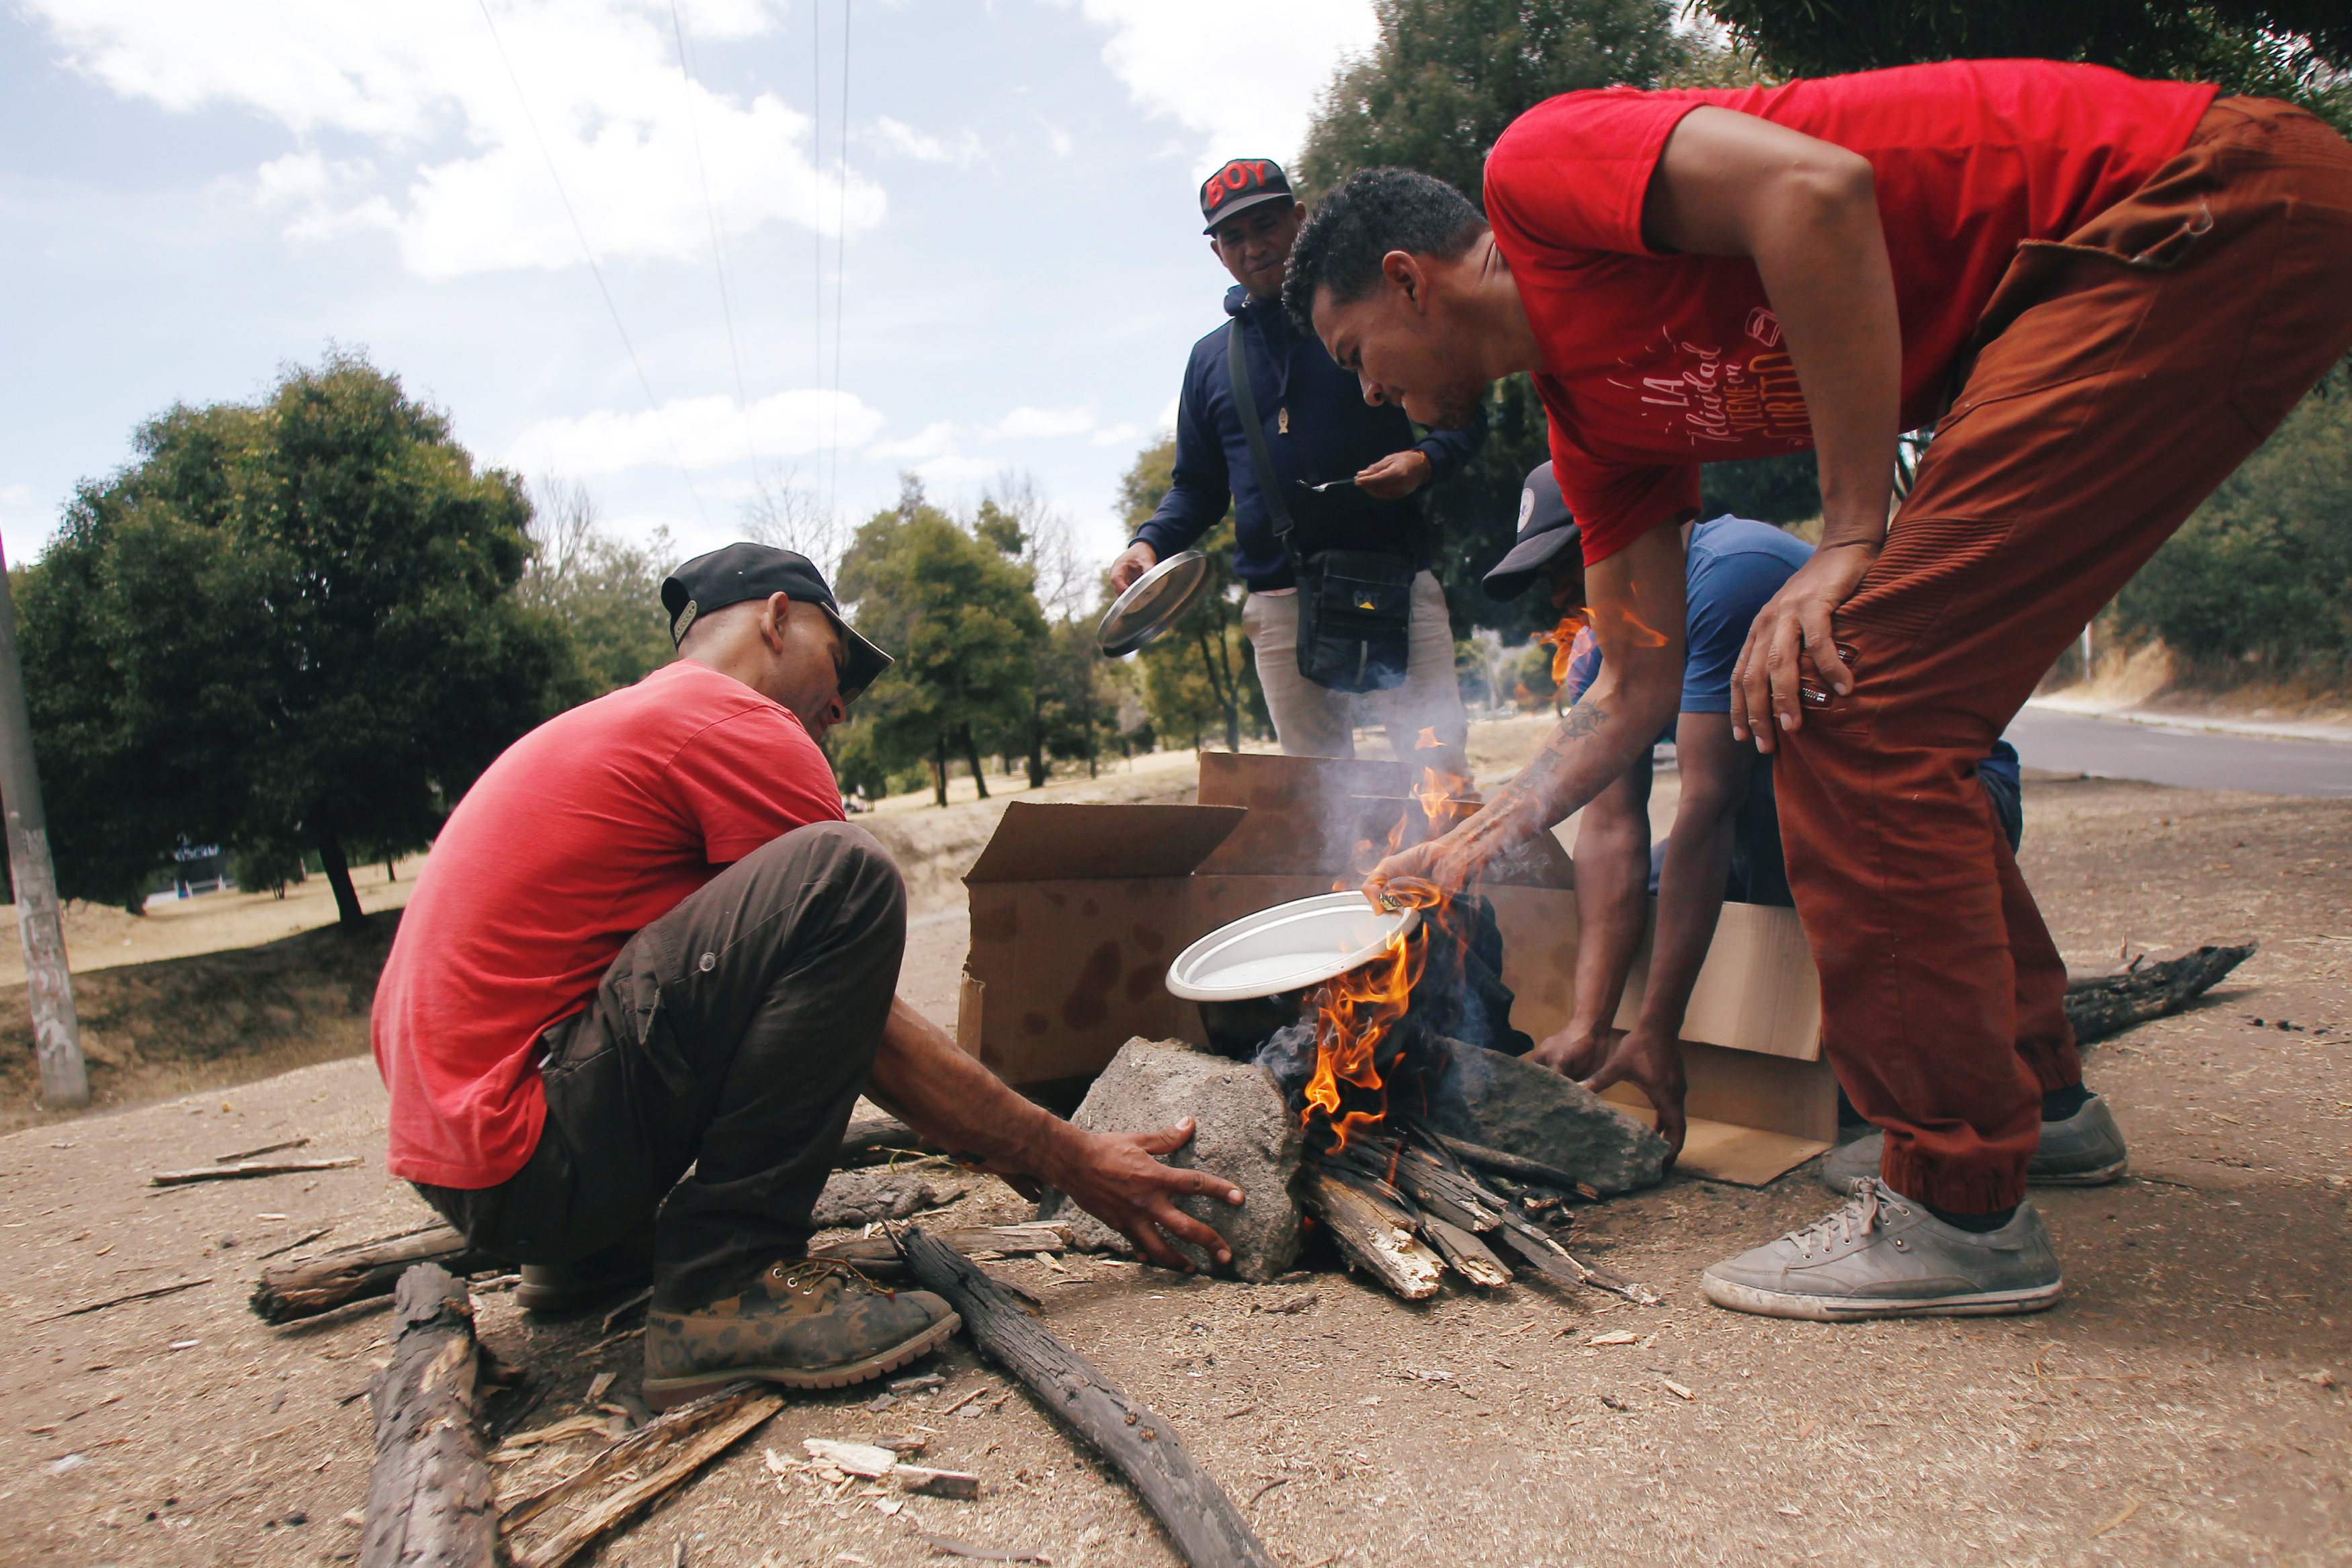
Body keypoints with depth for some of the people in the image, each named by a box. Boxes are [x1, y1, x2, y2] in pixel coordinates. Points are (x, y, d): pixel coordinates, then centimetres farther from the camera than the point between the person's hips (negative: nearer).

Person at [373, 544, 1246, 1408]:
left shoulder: (615, 722, 21)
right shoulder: (733, 722, -9)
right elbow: (875, 1035, -10)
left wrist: (988, 1140, 21)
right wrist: (1072, 1163, -2)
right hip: (523, 1156, -10)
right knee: (844, 875, -20)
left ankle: (585, 1253, 21)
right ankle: (726, 1280, -16)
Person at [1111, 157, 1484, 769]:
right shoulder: (1210, 358, 18)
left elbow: (1465, 416, 12)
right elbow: (1197, 487, 22)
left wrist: (1426, 460, -10)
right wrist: (1150, 542, 3)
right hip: (1279, 607, 3)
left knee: (1438, 766, -11)